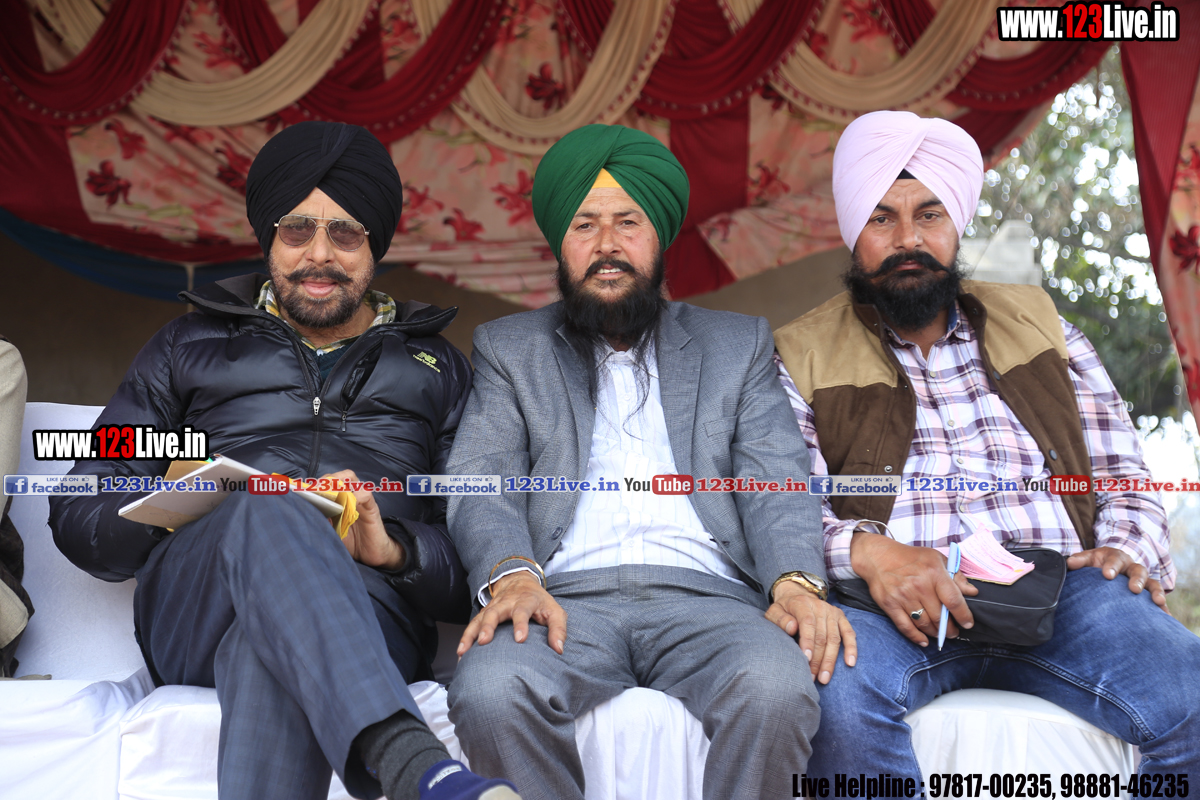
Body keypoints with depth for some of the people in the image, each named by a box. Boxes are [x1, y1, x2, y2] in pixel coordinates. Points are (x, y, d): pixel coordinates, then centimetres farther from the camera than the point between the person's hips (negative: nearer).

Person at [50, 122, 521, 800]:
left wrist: (393, 549, -12)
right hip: (190, 608, 1)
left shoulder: (436, 368, 22)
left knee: (275, 634, -38)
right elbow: (78, 515, 18)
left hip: (371, 605, 0)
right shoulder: (191, 346, 25)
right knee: (270, 511, -36)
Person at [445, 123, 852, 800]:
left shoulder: (739, 344, 22)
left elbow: (778, 480, 10)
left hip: (704, 597, 0)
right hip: (565, 598, 0)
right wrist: (513, 573, -16)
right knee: (489, 691, -33)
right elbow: (481, 483, 6)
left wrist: (796, 579, -12)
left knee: (778, 688, -34)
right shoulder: (510, 349, 21)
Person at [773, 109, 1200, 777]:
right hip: (894, 598, -2)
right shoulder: (803, 358, 12)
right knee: (834, 694, -36)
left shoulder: (1038, 325, 23)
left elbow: (1121, 471, 22)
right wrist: (866, 550, -18)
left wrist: (1126, 547, 1)